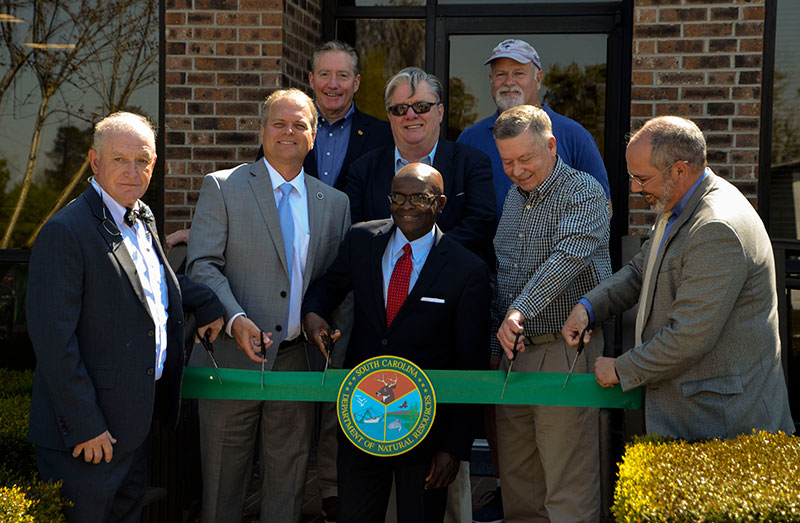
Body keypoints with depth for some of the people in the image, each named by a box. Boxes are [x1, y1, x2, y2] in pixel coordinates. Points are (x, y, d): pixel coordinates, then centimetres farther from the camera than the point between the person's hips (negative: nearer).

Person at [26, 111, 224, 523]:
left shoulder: (142, 219, 9)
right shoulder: (65, 232, -19)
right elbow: (52, 338, -22)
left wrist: (206, 302, 11)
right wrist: (84, 426, -22)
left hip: (134, 419, 9)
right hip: (89, 430, -8)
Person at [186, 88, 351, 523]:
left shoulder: (333, 203, 12)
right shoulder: (222, 187, 0)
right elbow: (202, 264, -8)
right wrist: (235, 319, -21)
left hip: (297, 361, 3)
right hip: (233, 357, -3)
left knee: (288, 479, 11)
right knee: (223, 477, 7)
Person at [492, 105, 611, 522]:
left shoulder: (583, 192, -9)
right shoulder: (514, 197, 16)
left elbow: (569, 256, -26)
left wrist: (521, 308, -36)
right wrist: (500, 340, 14)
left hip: (564, 352, -7)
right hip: (512, 353, 7)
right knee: (517, 486, 12)